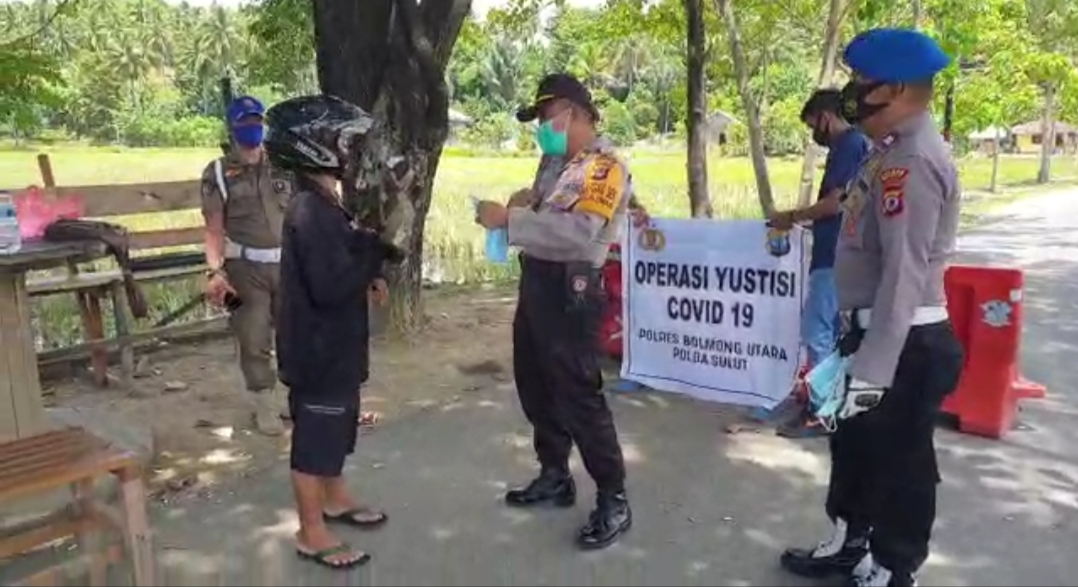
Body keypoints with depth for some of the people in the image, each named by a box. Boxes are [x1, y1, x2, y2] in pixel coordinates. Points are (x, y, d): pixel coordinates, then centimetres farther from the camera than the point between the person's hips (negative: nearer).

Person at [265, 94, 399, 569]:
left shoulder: (322, 204, 9)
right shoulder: (312, 213, -24)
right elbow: (331, 286, -29)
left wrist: (368, 277, 4)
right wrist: (378, 250, -19)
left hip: (333, 344, 10)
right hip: (317, 347, -10)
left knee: (336, 426, 23)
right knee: (316, 435, 3)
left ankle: (334, 500, 42)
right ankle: (312, 533, 19)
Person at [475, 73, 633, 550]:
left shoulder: (605, 166, -13)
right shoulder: (558, 165, 14)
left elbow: (578, 232, -27)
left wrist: (509, 219, -26)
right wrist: (524, 206, 1)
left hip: (569, 290, -9)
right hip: (536, 283, 9)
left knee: (577, 395, -5)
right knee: (535, 387, 16)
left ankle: (613, 500, 7)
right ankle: (555, 477, 32)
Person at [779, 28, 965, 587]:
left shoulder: (914, 162, -22)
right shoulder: (893, 152, 10)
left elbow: (906, 275, -28)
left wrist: (871, 372, -28)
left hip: (906, 346, -10)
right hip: (875, 332, 10)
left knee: (898, 464, 8)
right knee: (853, 443, 23)